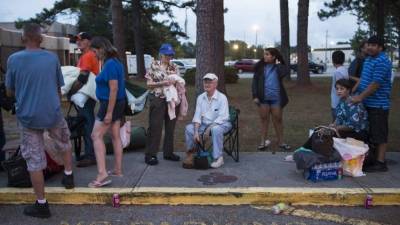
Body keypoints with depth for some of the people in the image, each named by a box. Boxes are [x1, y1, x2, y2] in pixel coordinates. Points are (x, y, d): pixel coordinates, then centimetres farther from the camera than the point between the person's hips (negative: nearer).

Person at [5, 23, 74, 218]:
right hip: (53, 114, 1)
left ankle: (41, 204, 14)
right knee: (64, 143, 30)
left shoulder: (13, 59, -8)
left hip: (28, 116, -1)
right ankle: (68, 177, 40)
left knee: (34, 160, 7)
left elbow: (9, 92, 1)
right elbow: (58, 89, 5)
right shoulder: (52, 58, -3)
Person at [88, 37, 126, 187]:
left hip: (110, 104, -10)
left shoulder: (110, 64, -19)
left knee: (96, 136, -7)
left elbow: (114, 89, -24)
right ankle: (118, 170, 21)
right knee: (115, 136, 13)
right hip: (118, 103, 10)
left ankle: (102, 174, -13)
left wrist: (109, 112, -24)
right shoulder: (115, 62, 11)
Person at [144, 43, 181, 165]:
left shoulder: (174, 67, 8)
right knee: (155, 127, -2)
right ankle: (150, 154, 5)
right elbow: (149, 84, -5)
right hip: (158, 100, -4)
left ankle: (168, 152, 21)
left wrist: (175, 82, -12)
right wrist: (162, 83, -18)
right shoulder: (154, 66, -2)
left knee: (170, 127, 9)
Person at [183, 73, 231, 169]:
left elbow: (222, 117, -18)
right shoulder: (200, 98, 4)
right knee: (189, 128, -18)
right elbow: (197, 116, -1)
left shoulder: (222, 97, -11)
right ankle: (190, 153, 0)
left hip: (220, 123, -5)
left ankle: (218, 158, -28)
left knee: (215, 129, -38)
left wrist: (210, 128, -25)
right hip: (205, 124, 5)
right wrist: (196, 132, -15)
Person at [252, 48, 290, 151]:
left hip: (276, 98, 0)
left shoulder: (278, 67, 0)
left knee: (278, 119, 7)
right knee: (264, 119, 8)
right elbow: (255, 81, -1)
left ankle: (280, 142, 16)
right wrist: (255, 95, -7)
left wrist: (278, 64, -9)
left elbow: (285, 73, -20)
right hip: (263, 98, 0)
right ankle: (263, 141, 16)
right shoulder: (260, 66, 0)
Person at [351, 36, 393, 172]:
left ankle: (380, 163, 4)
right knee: (370, 133, 15)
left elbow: (375, 84, -22)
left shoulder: (382, 62, -16)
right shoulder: (368, 59, 14)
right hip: (367, 103, 9)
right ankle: (372, 158, 25)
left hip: (378, 104, -9)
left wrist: (360, 97, -20)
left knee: (380, 135, -2)